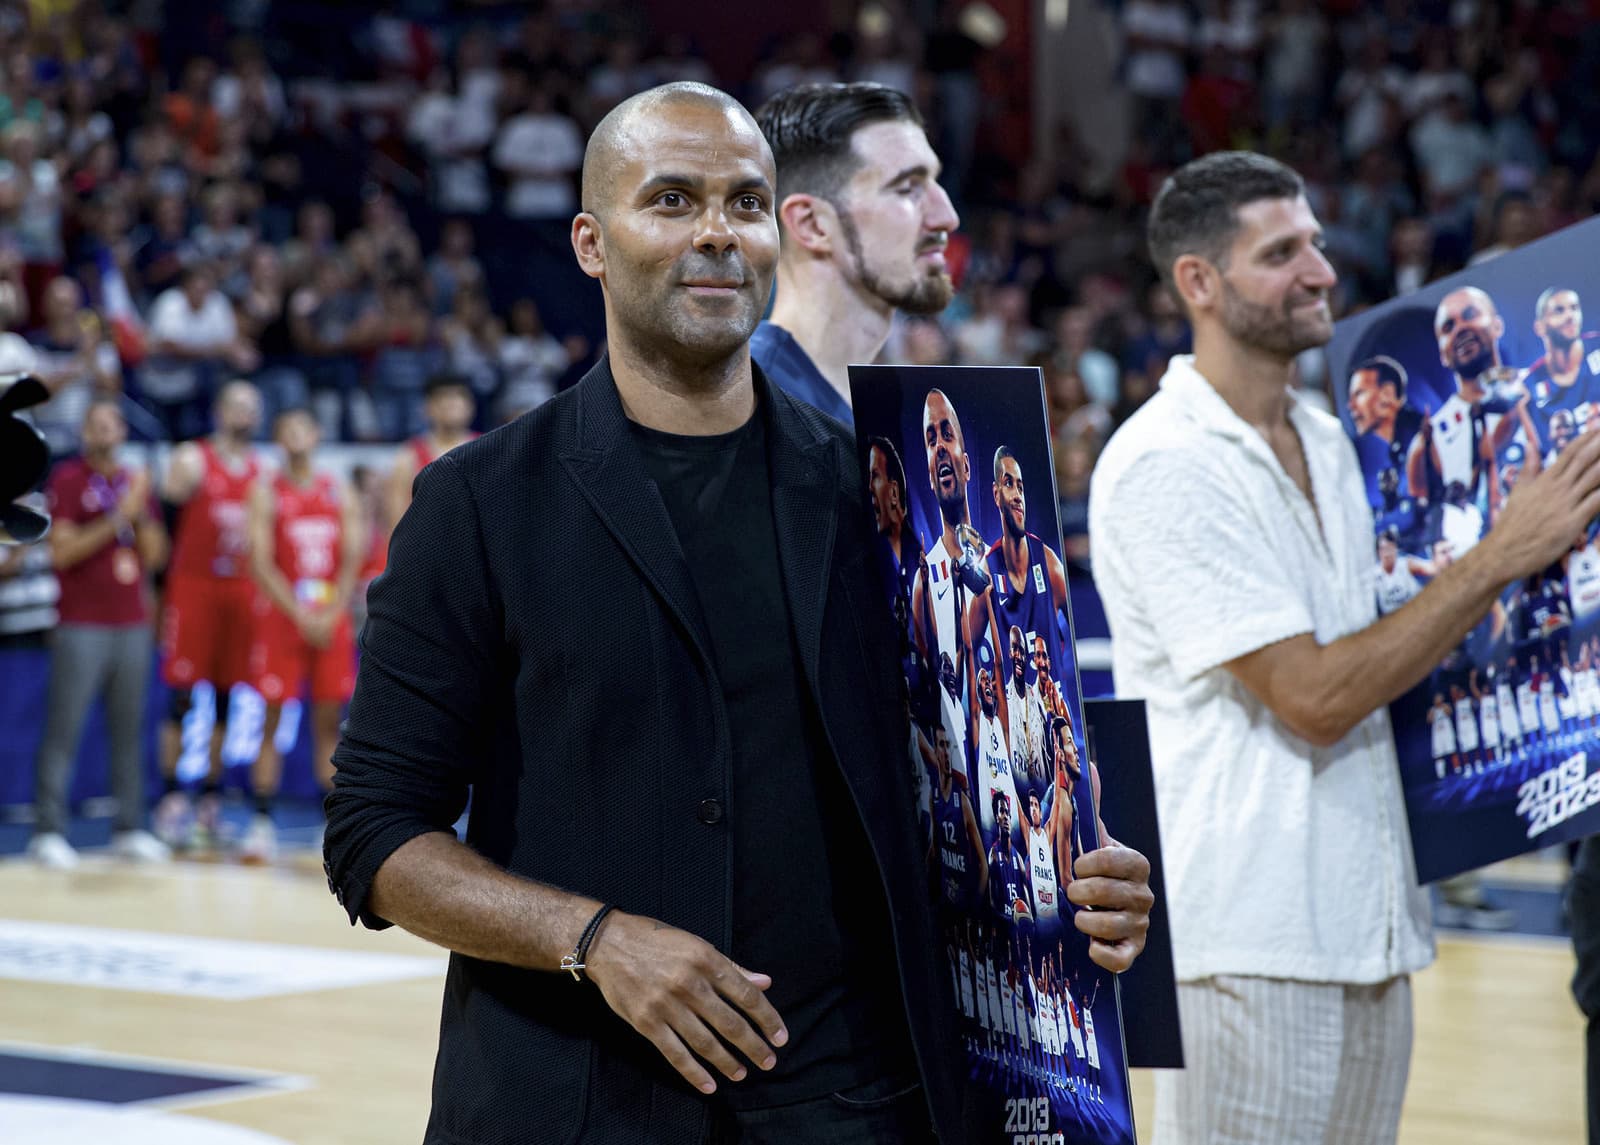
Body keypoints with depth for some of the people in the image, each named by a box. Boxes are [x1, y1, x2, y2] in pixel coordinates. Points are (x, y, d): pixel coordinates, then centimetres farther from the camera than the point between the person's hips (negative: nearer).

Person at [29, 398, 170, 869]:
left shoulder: (135, 481, 14)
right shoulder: (68, 479, -2)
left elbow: (154, 555, 12)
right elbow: (61, 552, -11)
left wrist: (142, 514, -4)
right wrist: (116, 518, -15)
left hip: (132, 624, 5)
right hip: (82, 626, -5)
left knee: (128, 730, 5)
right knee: (63, 729, -6)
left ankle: (129, 829, 10)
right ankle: (48, 832, -5)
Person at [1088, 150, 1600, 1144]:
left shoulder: (1328, 443, 12)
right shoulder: (1162, 467, -15)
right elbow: (1312, 697, -20)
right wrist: (1502, 556, -17)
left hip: (1368, 918, 8)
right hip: (1248, 938, -8)